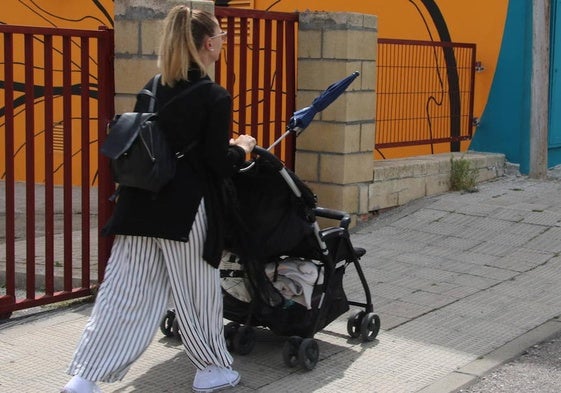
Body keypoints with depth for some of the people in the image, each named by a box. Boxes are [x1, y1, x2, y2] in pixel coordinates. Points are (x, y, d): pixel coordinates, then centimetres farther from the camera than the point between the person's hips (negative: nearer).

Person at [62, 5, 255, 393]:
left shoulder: (152, 89, 8)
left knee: (124, 293, 8)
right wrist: (241, 148, 9)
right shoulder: (215, 98, -11)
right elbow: (218, 167, -11)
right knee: (197, 293, 10)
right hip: (186, 209, -6)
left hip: (141, 205, 6)